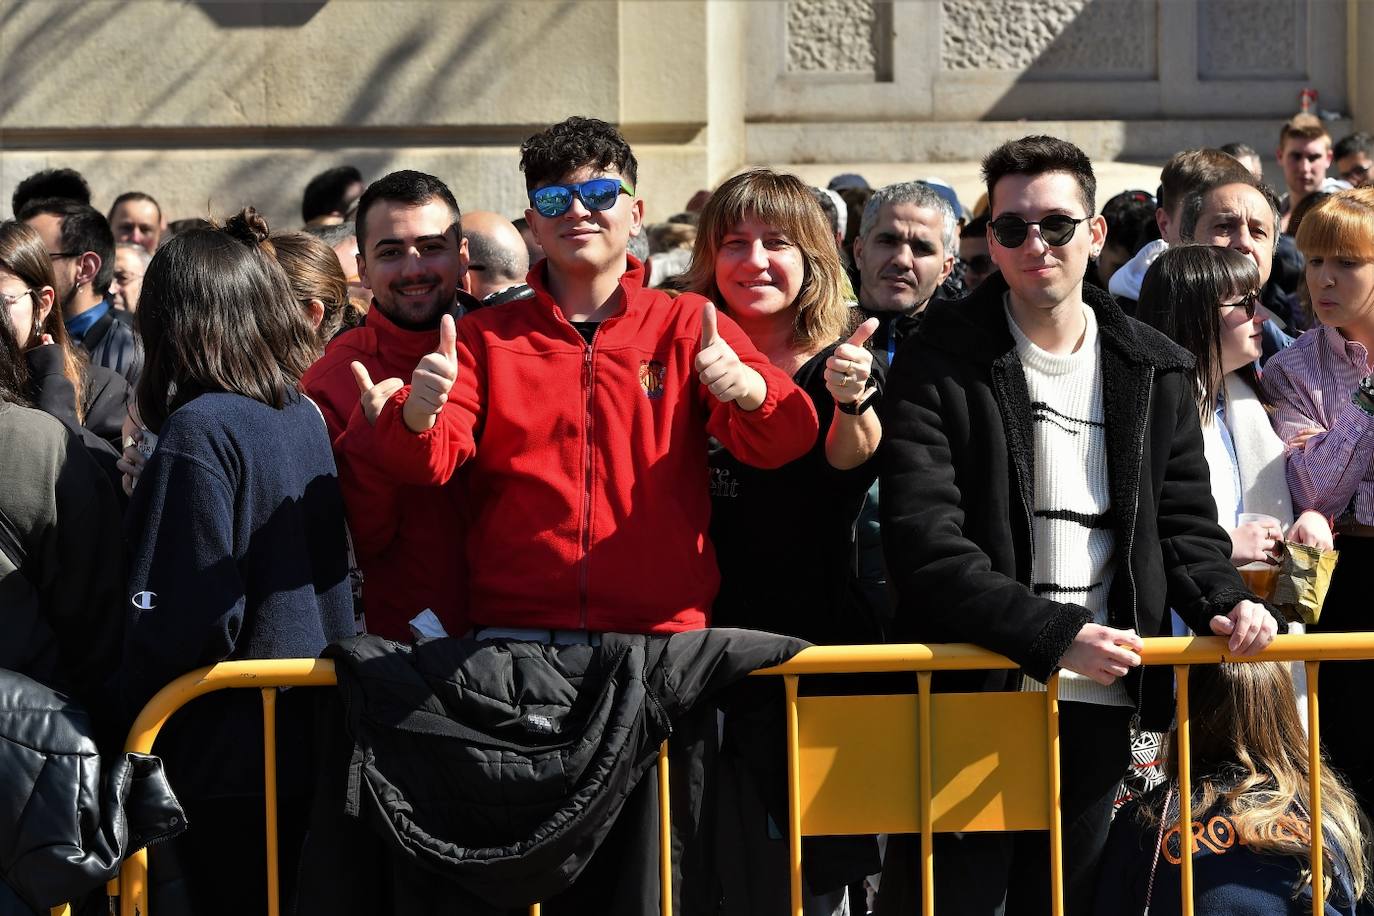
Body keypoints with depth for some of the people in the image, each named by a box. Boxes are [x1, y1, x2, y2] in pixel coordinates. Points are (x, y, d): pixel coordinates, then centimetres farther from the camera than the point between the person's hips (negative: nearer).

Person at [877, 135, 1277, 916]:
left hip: (1098, 708, 4)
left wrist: (1224, 603, -8)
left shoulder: (1155, 373, 10)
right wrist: (1053, 634, -21)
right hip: (970, 698, -4)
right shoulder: (941, 365, -4)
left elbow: (1184, 520, 14)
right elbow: (923, 542, -13)